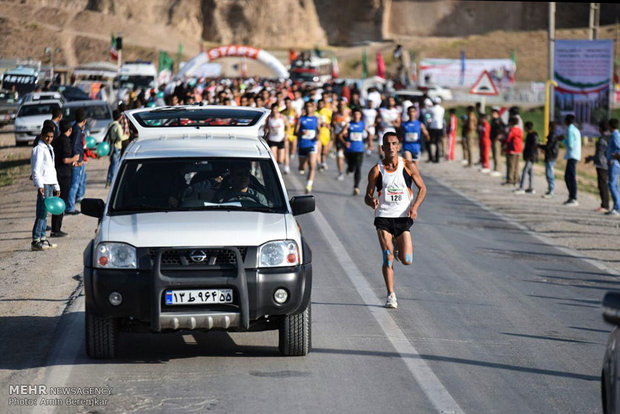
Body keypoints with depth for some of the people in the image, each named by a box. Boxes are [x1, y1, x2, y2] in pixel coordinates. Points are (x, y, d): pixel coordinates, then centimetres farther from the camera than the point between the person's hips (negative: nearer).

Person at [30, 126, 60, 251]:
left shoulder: (50, 149, 20)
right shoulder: (38, 149, -8)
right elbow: (36, 170, -15)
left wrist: (56, 186, 26)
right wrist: (39, 185, -24)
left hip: (51, 184, 9)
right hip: (43, 184, -9)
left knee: (45, 213, 11)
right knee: (42, 213, -13)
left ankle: (42, 238, 16)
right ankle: (35, 241, -15)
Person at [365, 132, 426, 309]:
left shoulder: (408, 167, -1)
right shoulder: (376, 171, -1)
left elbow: (422, 188, 7)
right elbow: (368, 196, 5)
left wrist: (415, 207, -9)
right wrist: (372, 201, -20)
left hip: (403, 217, 1)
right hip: (383, 217, -1)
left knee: (407, 261, -4)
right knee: (388, 257, -11)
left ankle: (399, 250, 32)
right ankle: (391, 295, -2)